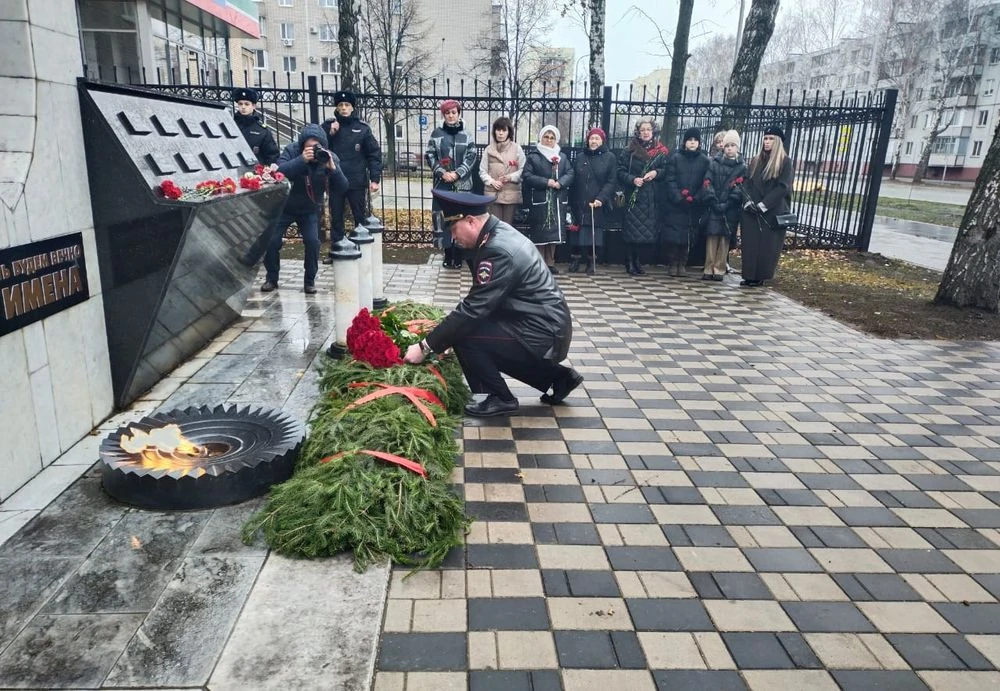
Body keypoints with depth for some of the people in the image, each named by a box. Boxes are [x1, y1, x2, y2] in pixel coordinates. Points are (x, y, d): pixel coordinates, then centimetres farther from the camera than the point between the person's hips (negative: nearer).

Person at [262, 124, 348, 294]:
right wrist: (301, 160, -46)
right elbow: (279, 172, -36)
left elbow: (342, 188, -21)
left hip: (310, 210, 1)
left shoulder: (330, 158, -14)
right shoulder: (291, 151, -19)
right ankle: (271, 279, 18)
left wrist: (332, 168, -38)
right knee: (272, 241, -4)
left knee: (313, 242, -15)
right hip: (284, 207, 0)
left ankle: (310, 281, 4)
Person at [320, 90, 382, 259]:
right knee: (336, 218, 9)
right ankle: (335, 251, 18)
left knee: (360, 218, 4)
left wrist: (375, 179, -10)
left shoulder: (362, 128, 0)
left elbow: (374, 154, -2)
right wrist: (330, 133, -11)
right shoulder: (328, 126, 5)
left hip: (357, 182, -2)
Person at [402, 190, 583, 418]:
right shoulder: (499, 232, 6)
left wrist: (425, 346, -17)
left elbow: (472, 309, -23)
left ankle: (501, 398, 4)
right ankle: (558, 377, 22)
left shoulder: (499, 251, -24)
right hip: (546, 326, 10)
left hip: (543, 334, -10)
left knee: (464, 336, -16)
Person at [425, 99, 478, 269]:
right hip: (442, 184, 0)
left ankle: (458, 256, 7)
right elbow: (429, 155, 4)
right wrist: (442, 172, -10)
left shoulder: (466, 135, 6)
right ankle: (448, 254, 10)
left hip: (462, 184, 0)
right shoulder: (436, 133, 6)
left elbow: (472, 157, 1)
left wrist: (457, 173, -12)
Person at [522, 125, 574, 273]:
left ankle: (550, 263, 15)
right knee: (540, 232, -3)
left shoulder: (563, 157, 13)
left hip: (558, 201, 4)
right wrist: (546, 182, -17)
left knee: (554, 231, 6)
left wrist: (559, 183, -16)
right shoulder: (533, 156, 1)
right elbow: (527, 176, -8)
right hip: (540, 200, -4)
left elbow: (570, 174, 4)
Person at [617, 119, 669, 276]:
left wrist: (656, 172, -9)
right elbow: (621, 171, 1)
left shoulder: (661, 151, 9)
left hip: (651, 197, 3)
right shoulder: (629, 151, 3)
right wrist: (633, 179, -15)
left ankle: (637, 260, 17)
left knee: (648, 227, 3)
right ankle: (630, 263, 5)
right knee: (632, 227, -4)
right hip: (633, 196, -3)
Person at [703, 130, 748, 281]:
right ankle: (709, 269, -1)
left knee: (725, 238, 0)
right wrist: (714, 202, -10)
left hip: (731, 209, 0)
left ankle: (719, 269, 5)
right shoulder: (714, 163, 8)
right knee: (712, 237, -5)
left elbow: (740, 189, -2)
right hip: (714, 207, 0)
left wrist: (726, 205, -12)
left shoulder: (742, 167, 6)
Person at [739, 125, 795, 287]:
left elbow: (783, 187, -8)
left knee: (768, 245, -3)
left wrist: (763, 204, -16)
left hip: (773, 212, -3)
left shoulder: (785, 162, 1)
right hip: (751, 211, 4)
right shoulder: (755, 161, 14)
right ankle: (749, 276, 4)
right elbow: (746, 183, 10)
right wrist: (748, 201, -8)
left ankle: (760, 277, 4)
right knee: (750, 244, 0)